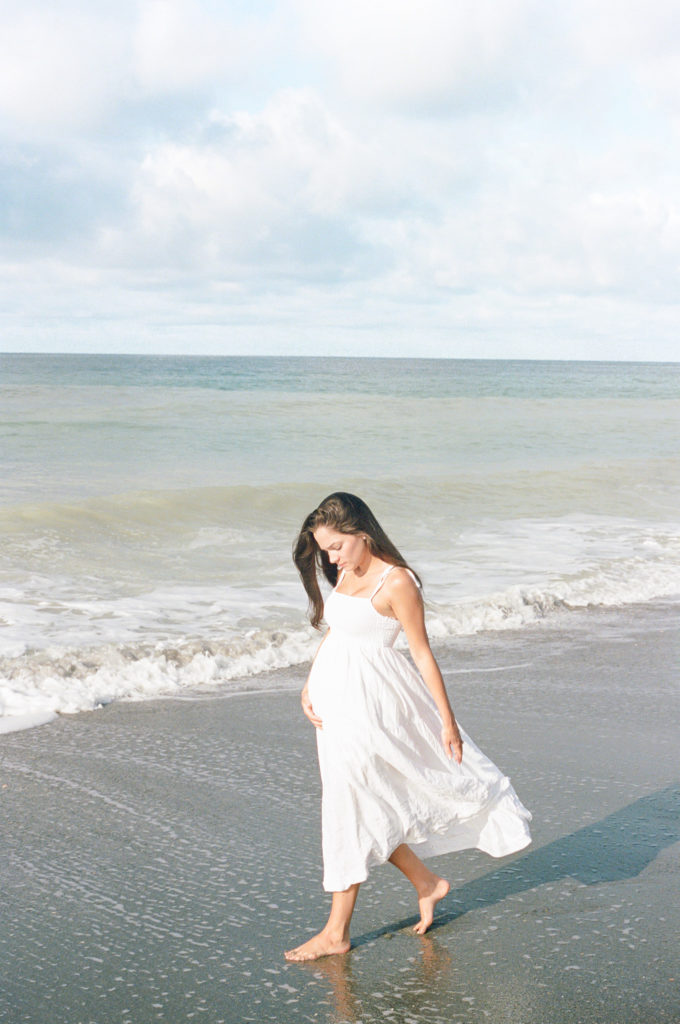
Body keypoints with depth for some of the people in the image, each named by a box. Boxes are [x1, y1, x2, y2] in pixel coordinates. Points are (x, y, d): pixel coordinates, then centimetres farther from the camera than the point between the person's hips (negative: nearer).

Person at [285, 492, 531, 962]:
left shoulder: (396, 581, -14)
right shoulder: (346, 574, 9)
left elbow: (422, 653, -11)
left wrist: (447, 721, -7)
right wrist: (310, 685, 3)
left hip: (372, 699, -8)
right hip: (337, 697, 8)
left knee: (351, 806, -2)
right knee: (365, 807, 14)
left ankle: (337, 933, 9)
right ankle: (426, 882, 33)